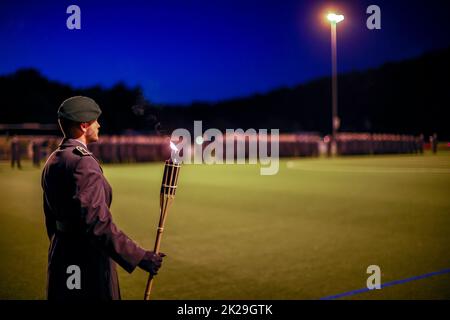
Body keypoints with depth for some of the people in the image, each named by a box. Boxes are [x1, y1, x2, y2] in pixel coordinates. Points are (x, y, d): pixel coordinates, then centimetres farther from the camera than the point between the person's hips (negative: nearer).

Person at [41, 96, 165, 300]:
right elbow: (98, 223, -28)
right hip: (88, 262, -9)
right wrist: (140, 257, -25)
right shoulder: (83, 163, -21)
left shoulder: (53, 161, 8)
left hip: (60, 255, 9)